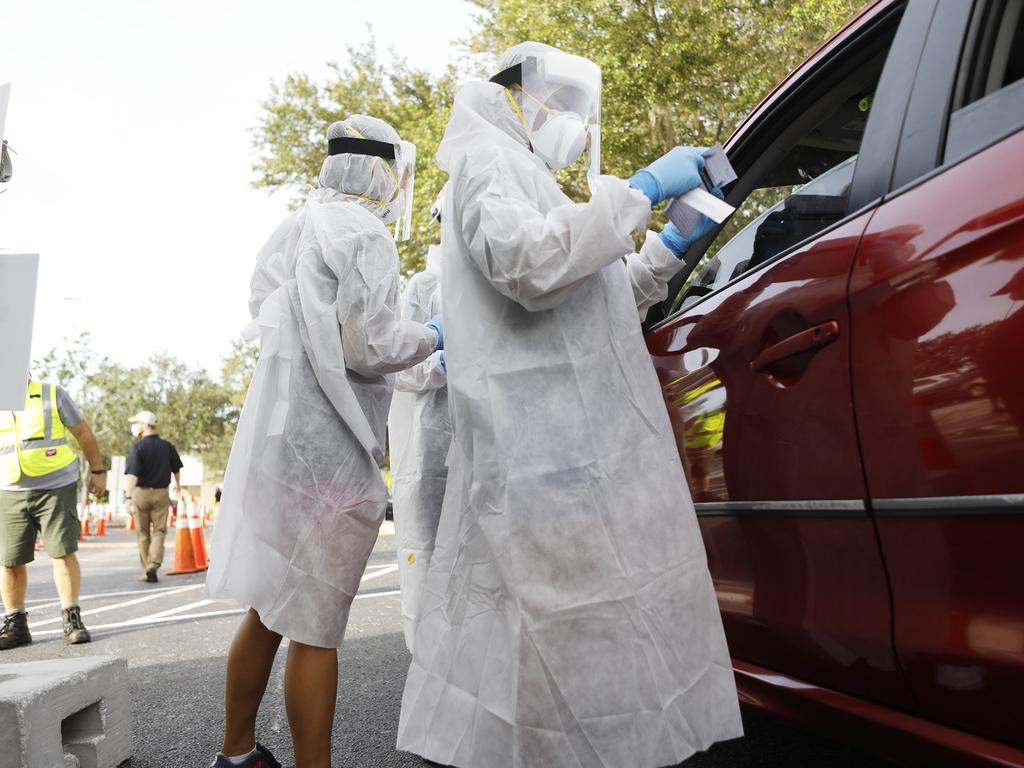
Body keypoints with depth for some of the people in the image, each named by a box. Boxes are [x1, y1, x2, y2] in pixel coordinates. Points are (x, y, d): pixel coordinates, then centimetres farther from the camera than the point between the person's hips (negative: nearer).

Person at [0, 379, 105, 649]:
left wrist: (97, 470, 8)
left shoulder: (52, 394, 1)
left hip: (56, 488, -3)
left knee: (63, 552, -7)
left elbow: (83, 432, 7)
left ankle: (72, 620, 2)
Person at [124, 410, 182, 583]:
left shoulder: (137, 448, -12)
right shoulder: (167, 446, 2)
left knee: (143, 533, 11)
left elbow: (132, 475, -21)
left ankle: (147, 569, 15)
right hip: (161, 493, 2)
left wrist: (129, 497, -22)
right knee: (159, 531, 7)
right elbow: (176, 469, 16)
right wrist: (178, 486, 34)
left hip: (141, 492, -2)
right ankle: (153, 565, -12)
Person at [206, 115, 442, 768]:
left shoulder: (292, 231, 16)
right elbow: (368, 347, -17)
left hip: (273, 440, 9)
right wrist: (433, 336, 1)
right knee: (314, 626, -3)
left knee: (269, 608, 18)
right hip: (327, 452, -9)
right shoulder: (364, 233, -11)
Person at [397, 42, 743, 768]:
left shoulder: (524, 177, 30)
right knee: (571, 608, -10)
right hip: (546, 442, -10)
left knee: (563, 607, 11)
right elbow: (530, 266, -22)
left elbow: (603, 302, 31)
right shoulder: (489, 160, 0)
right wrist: (639, 191, -16)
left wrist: (673, 243, 22)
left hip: (571, 436, 10)